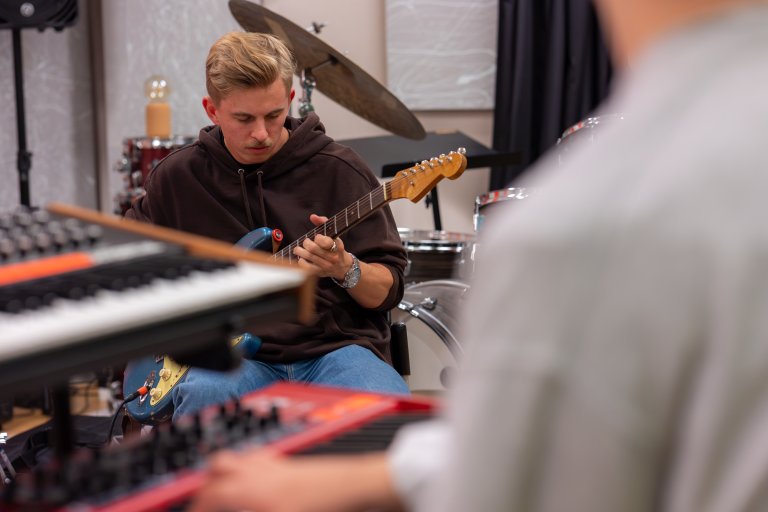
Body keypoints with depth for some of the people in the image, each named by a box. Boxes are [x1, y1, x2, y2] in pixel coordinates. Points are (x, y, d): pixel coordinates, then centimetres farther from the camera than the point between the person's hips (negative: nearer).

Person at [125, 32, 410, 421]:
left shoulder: (338, 170, 1)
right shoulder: (179, 177, 8)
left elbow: (388, 289, 2)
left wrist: (346, 270, -19)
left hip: (335, 348, -1)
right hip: (230, 356, 1)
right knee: (203, 397, -36)